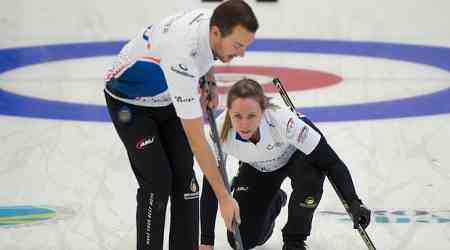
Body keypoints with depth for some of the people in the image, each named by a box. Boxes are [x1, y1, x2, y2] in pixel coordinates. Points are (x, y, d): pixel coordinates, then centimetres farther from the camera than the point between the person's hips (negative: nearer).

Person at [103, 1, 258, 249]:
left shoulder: (214, 21, -21)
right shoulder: (182, 54, -42)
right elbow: (196, 139, -38)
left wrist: (208, 82, -5)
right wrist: (223, 197, -35)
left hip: (168, 97, 7)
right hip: (130, 103, -7)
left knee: (184, 177, -2)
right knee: (157, 181, -15)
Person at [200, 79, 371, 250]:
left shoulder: (283, 120, -42)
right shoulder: (220, 130, -34)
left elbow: (331, 162, -35)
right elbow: (210, 188, -22)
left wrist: (354, 202, -49)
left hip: (297, 154, -2)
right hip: (256, 167, 2)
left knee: (310, 177, -37)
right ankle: (274, 202, 26)